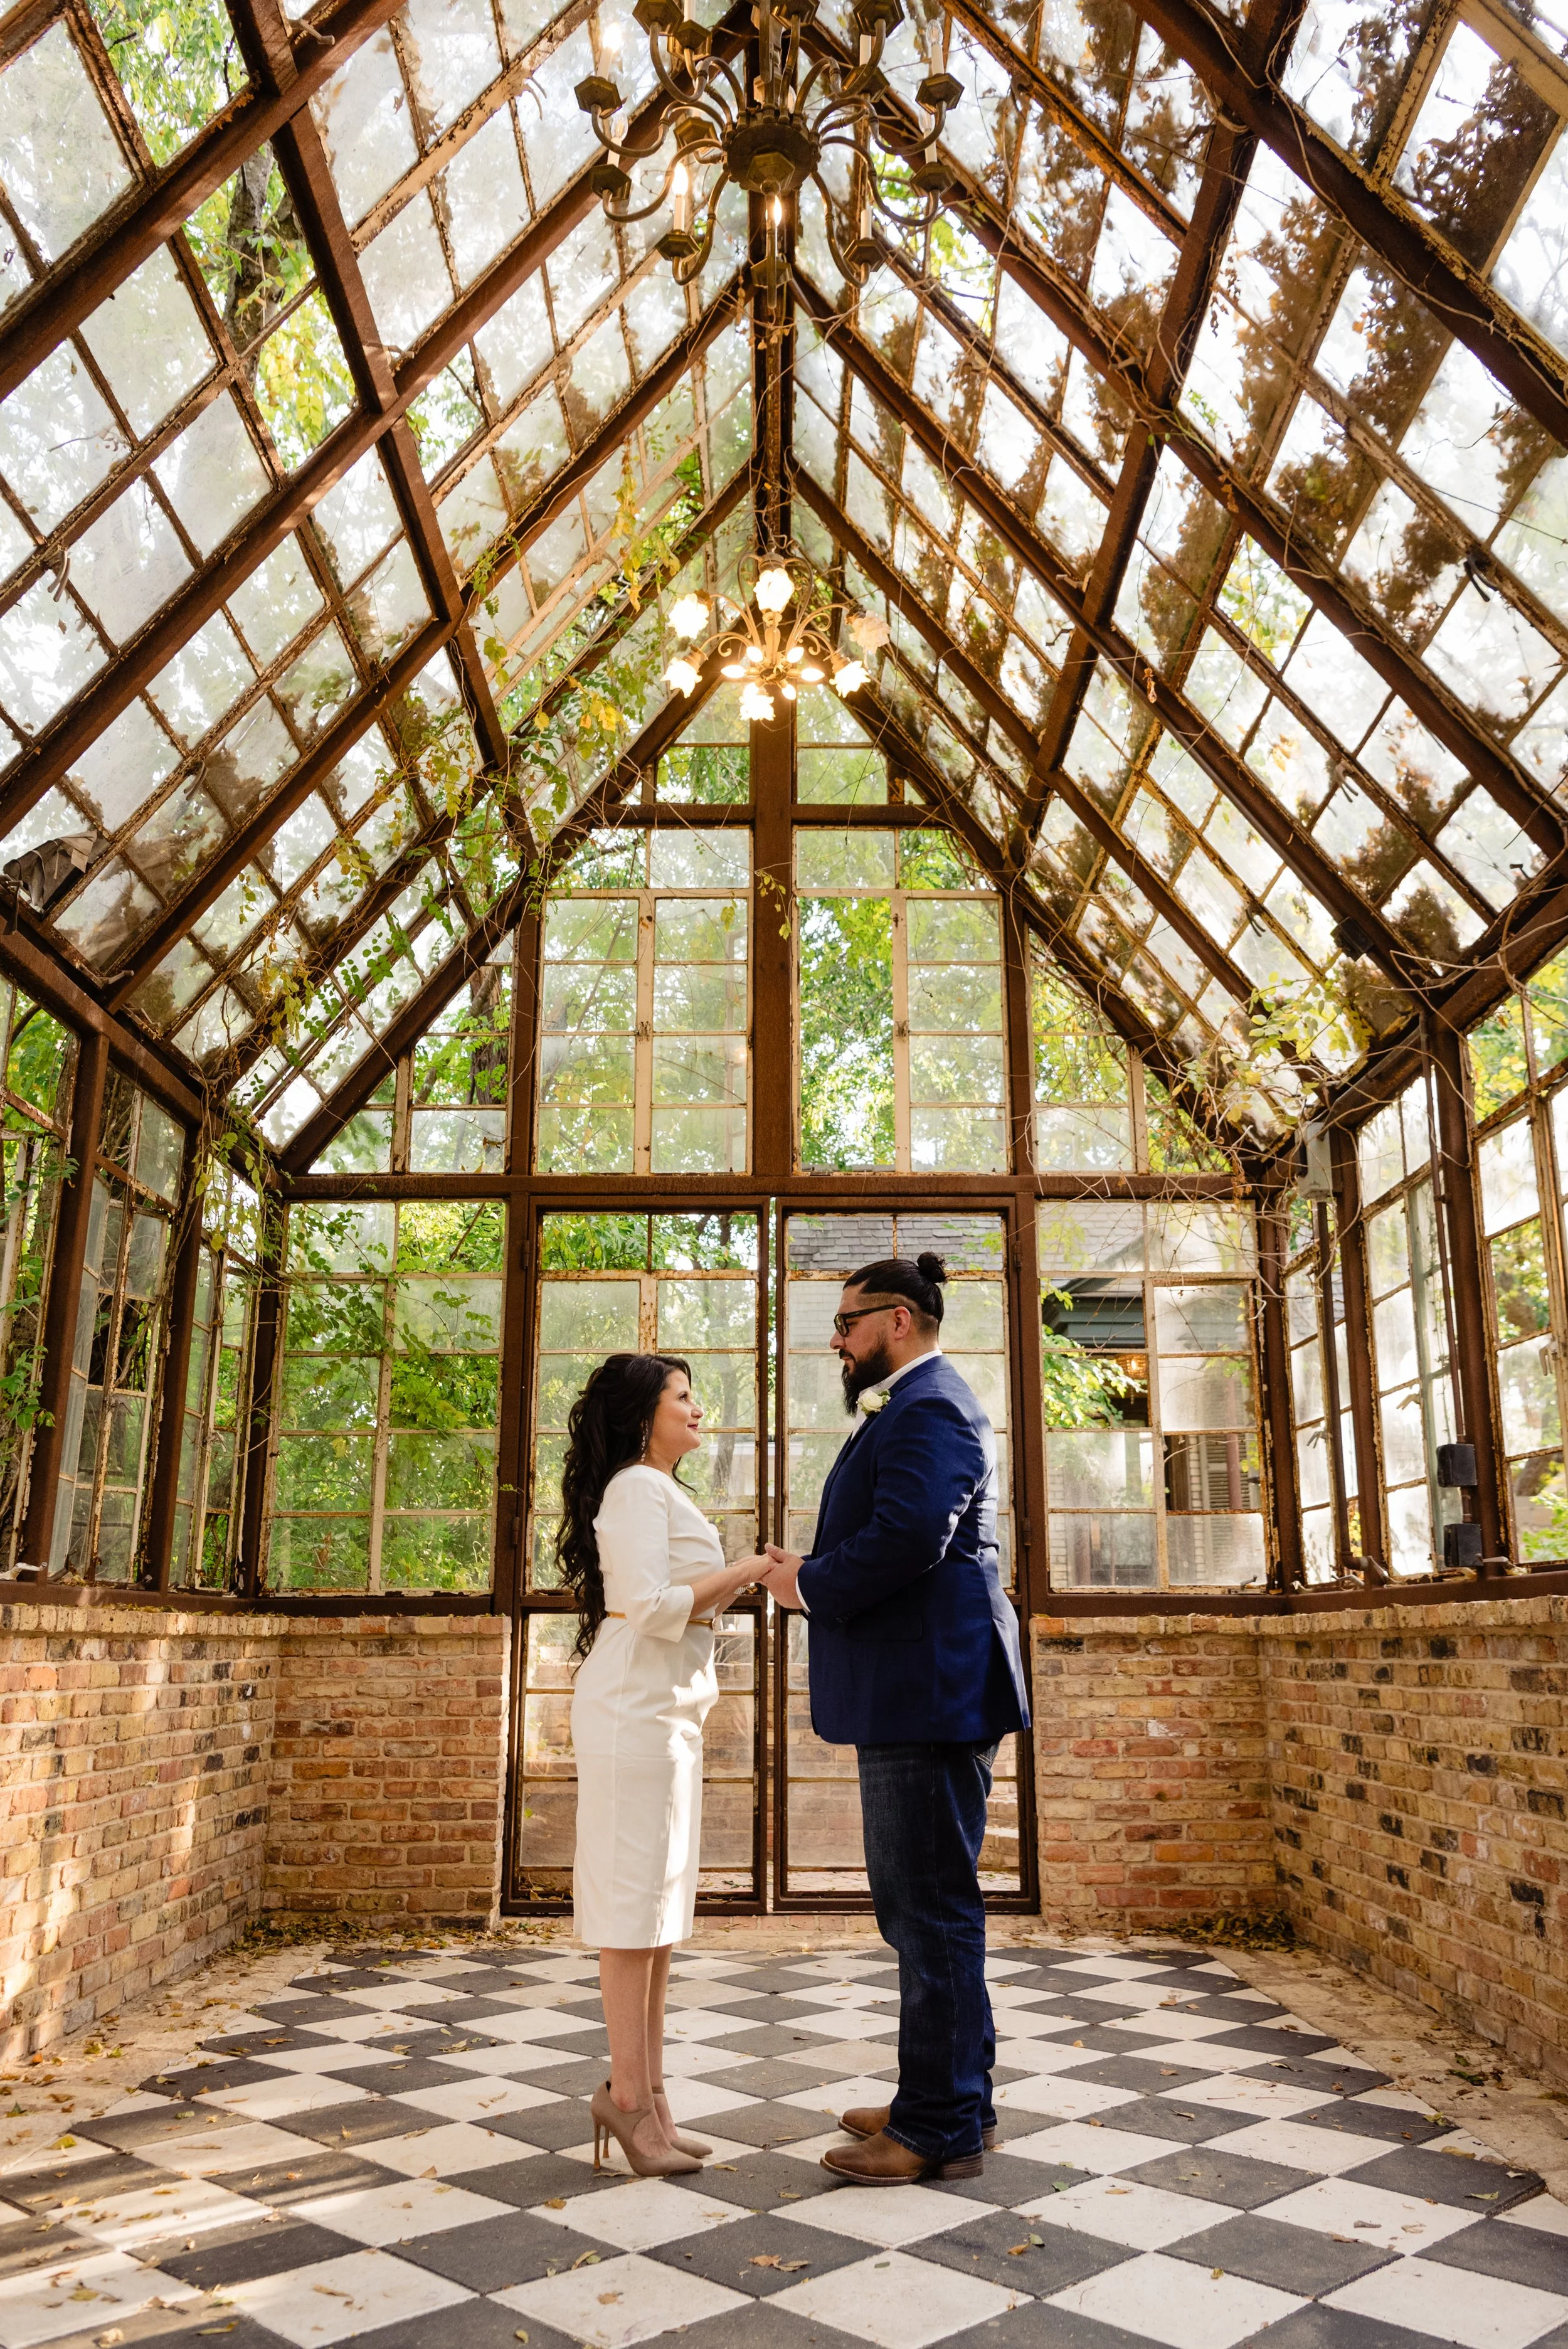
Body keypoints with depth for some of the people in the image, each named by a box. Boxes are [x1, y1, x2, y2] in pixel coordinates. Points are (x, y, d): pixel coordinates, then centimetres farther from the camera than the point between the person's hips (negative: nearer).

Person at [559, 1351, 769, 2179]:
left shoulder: (658, 1491, 20)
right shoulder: (639, 1488, -11)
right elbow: (651, 1606, -20)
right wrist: (747, 1570, -14)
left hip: (666, 1709, 10)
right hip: (636, 1709, -10)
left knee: (660, 1898, 11)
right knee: (635, 1894, -4)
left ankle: (647, 2087, 18)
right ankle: (629, 2090, 4)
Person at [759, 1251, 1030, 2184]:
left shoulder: (928, 1407, -14)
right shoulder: (919, 1405, 20)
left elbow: (907, 1538, -27)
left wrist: (809, 1584, -13)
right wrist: (814, 1572, 7)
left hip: (930, 1695, -11)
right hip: (916, 1695, 11)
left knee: (933, 1910, -1)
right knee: (925, 1907, 19)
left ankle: (943, 2127, 11)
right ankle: (949, 2099, 31)